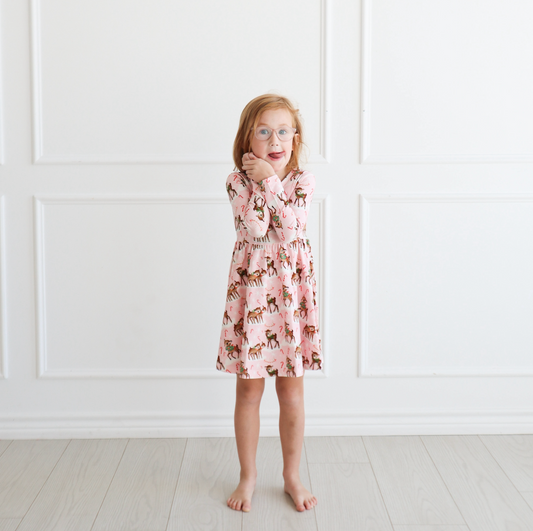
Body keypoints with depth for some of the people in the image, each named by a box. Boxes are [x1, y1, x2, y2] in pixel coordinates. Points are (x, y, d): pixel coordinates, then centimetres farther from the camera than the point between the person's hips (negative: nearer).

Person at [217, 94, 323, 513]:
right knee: (249, 387, 7)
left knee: (291, 387, 9)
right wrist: (263, 182, -15)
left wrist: (269, 180, -15)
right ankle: (248, 474, 24)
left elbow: (291, 229, -16)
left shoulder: (302, 181, 0)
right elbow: (254, 230, -19)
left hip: (291, 288, 1)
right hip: (251, 286, -1)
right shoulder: (239, 182, -3)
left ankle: (292, 474, 25)